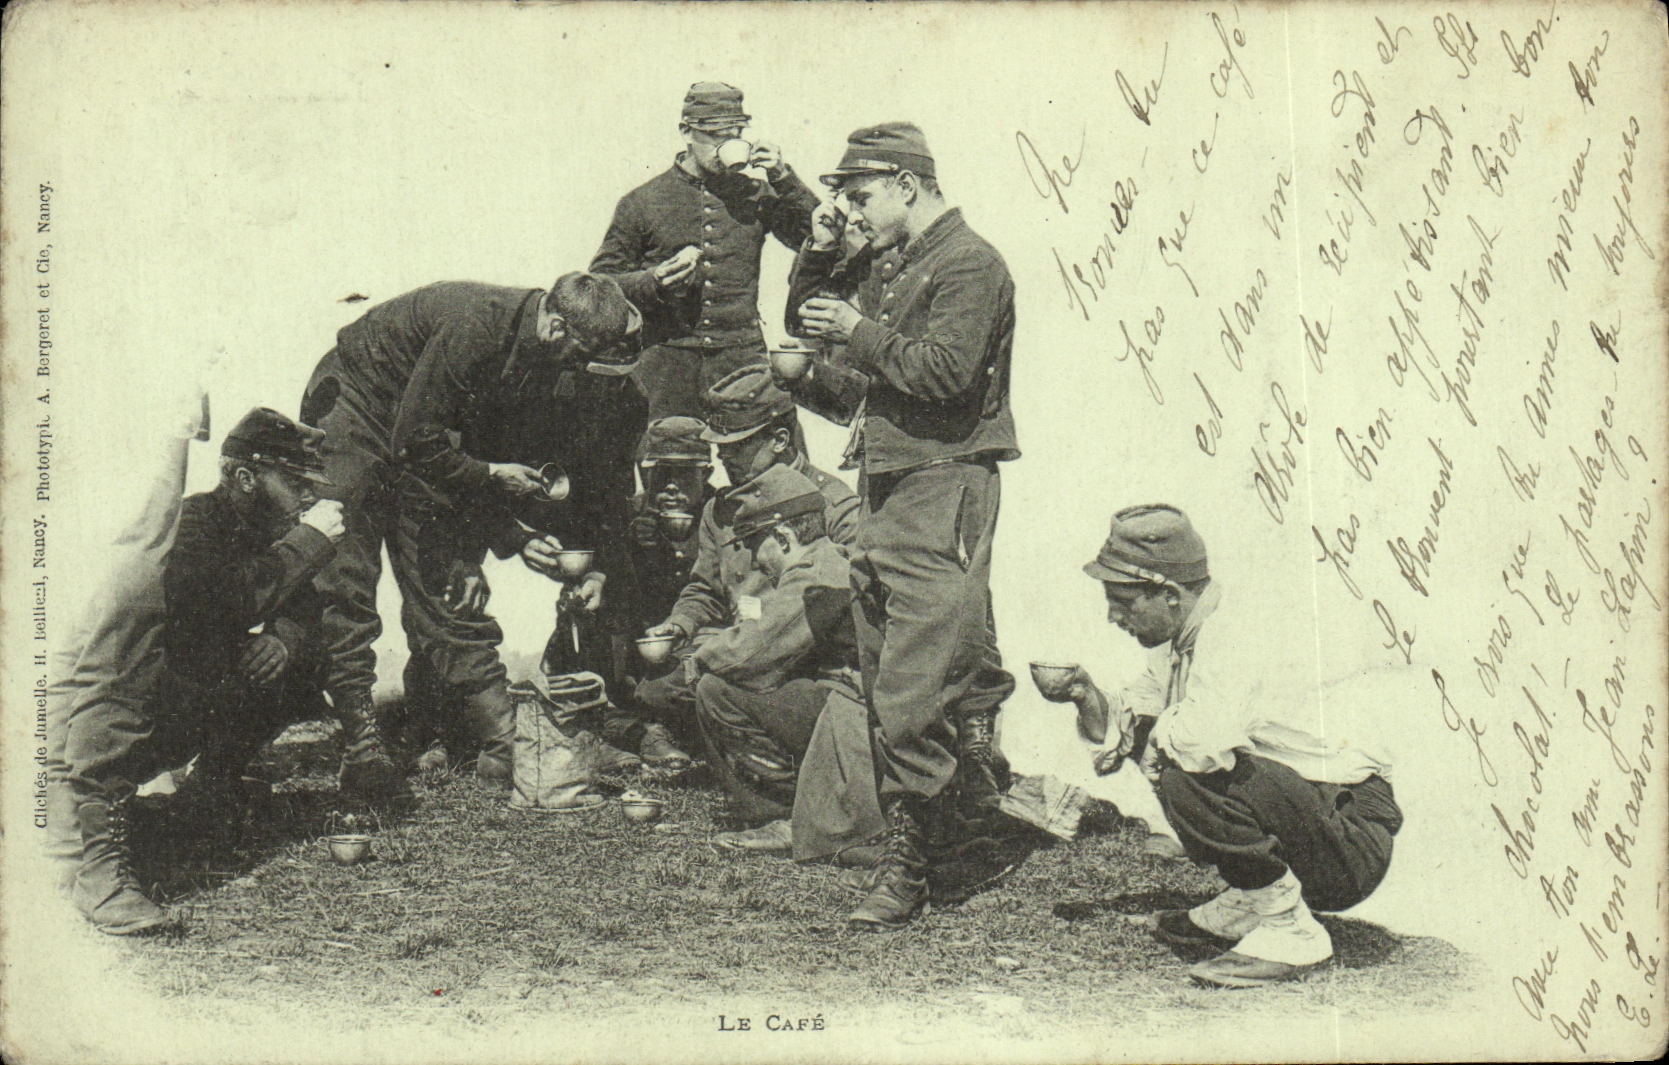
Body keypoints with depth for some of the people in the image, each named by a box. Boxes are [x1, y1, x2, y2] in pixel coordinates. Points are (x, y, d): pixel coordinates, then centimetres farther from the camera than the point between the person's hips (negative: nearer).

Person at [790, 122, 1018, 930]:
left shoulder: (969, 265, -10)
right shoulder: (884, 263, 17)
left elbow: (944, 372, -22)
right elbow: (808, 318, 26)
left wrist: (861, 335, -11)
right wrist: (820, 251, 9)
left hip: (942, 486, -9)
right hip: (887, 483, 10)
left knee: (912, 685, -10)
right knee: (885, 673, 13)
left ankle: (905, 862, -5)